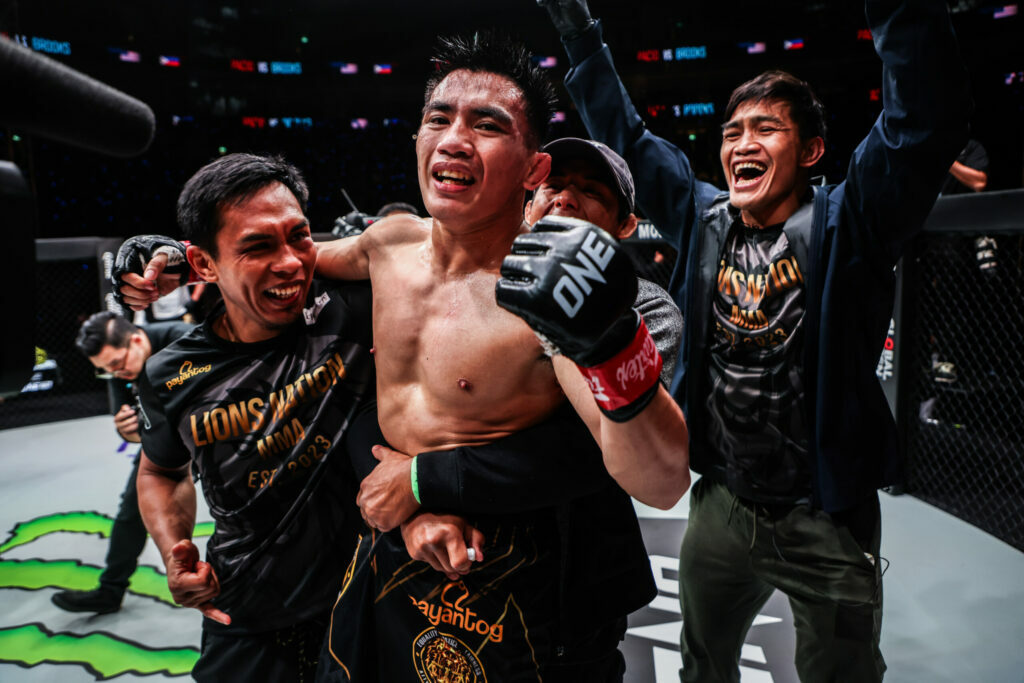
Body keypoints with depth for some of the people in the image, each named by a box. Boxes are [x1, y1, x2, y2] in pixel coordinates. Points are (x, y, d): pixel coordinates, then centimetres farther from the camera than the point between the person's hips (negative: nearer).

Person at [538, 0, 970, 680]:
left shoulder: (845, 225, -11)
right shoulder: (703, 219, 0)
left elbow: (926, 119, -25)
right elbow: (626, 138, 8)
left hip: (826, 518, -4)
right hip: (721, 505, 4)